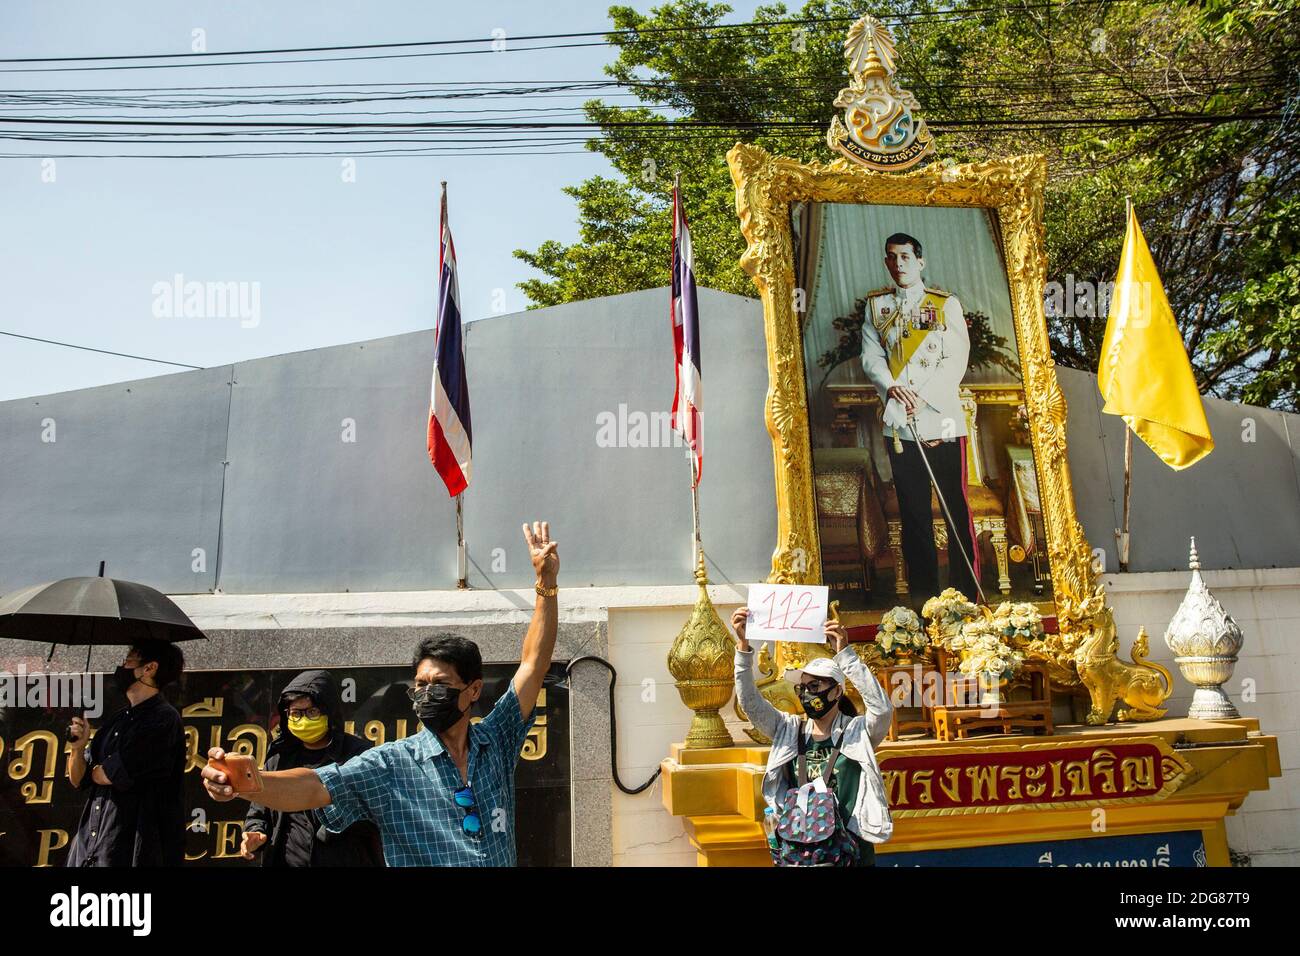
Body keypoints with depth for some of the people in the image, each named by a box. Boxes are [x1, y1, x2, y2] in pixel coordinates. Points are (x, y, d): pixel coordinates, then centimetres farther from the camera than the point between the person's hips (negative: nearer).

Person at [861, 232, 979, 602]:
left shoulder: (946, 303, 5)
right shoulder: (876, 305, 12)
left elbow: (957, 360, -3)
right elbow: (871, 357, 5)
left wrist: (925, 396, -15)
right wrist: (892, 387, -15)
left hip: (943, 419, -2)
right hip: (898, 423, 2)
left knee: (957, 508, -2)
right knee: (913, 515, 8)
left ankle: (966, 595, 6)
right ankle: (922, 595, 17)